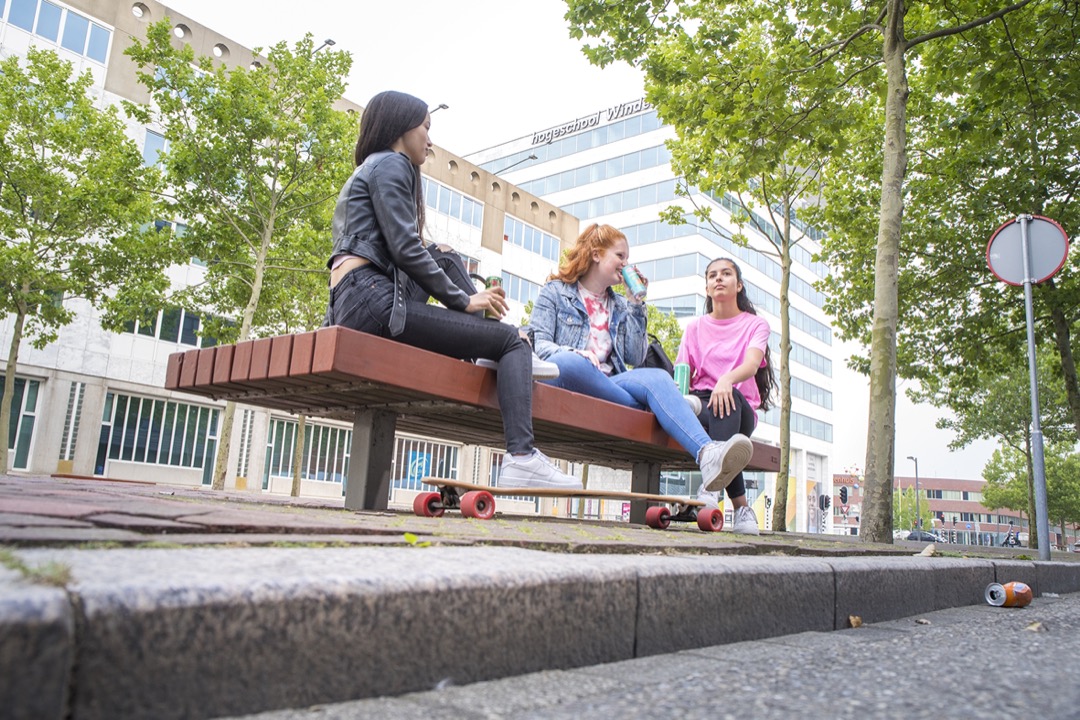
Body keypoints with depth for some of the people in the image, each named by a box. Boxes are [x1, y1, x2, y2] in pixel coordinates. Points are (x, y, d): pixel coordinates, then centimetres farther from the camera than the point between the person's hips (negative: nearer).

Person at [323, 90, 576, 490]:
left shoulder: (368, 169, 31)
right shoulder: (391, 164, 2)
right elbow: (405, 249, -12)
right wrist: (463, 299, -5)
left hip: (350, 304, 10)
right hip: (372, 298, -10)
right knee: (512, 341, -8)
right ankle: (521, 458, -22)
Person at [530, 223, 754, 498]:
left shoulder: (620, 306, 27)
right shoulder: (555, 292, 14)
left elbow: (636, 358, 14)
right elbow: (538, 344, -1)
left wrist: (636, 307, 11)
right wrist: (571, 353, -22)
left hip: (607, 386, 4)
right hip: (564, 380, -3)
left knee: (657, 377, -28)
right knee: (569, 362, -41)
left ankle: (707, 454, -53)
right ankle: (643, 410, -23)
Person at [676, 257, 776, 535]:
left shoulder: (756, 324, 13)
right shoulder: (694, 328, 21)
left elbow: (751, 365, -10)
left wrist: (727, 380, -34)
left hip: (741, 409, -1)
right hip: (701, 403, 1)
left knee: (727, 398, -38)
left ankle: (712, 484, -51)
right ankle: (741, 506, -39)